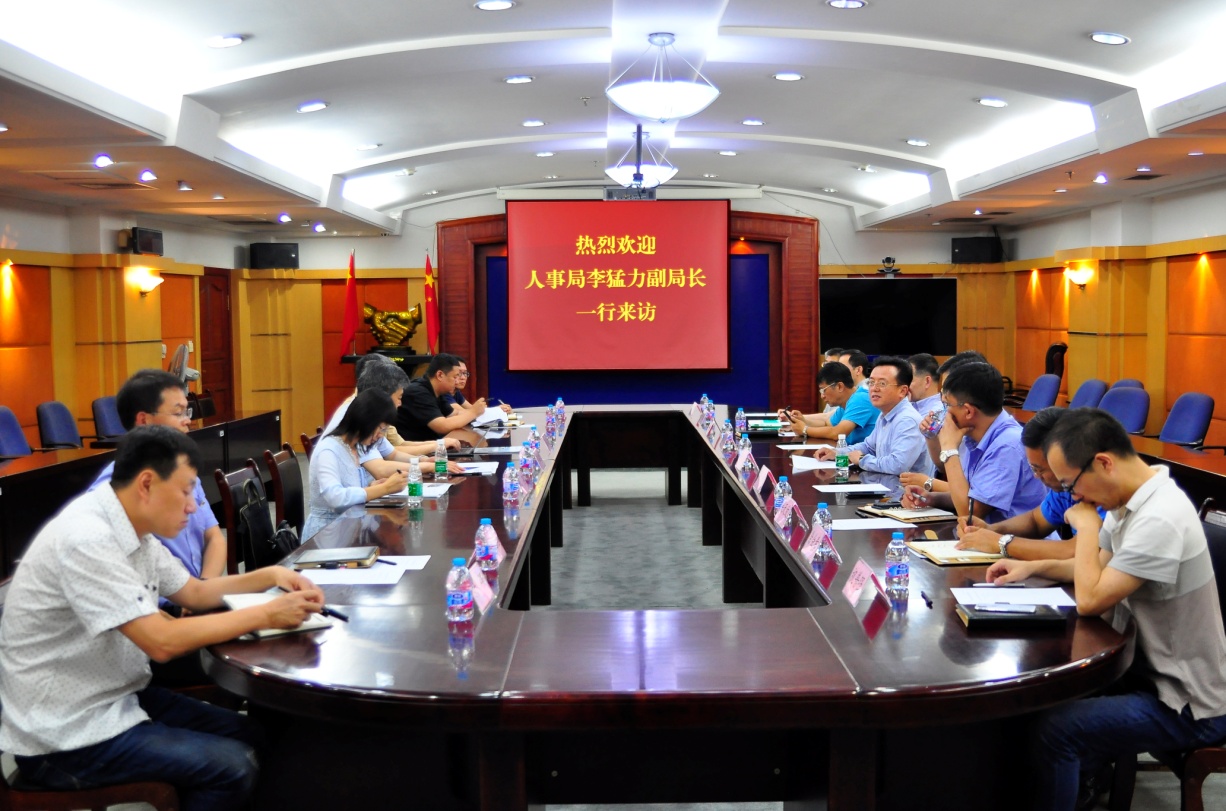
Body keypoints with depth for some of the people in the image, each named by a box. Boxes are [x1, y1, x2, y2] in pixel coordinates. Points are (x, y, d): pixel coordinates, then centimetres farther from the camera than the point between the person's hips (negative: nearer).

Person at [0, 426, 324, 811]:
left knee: (249, 737, 8)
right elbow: (162, 642, -28)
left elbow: (194, 592, 18)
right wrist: (266, 615, -21)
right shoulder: (86, 539, -25)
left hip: (114, 698, 9)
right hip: (64, 736, -9)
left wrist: (270, 575, 4)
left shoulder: (133, 530, 3)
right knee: (233, 767, -15)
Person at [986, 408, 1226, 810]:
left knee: (1054, 728, -22)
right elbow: (1102, 567, 19)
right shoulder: (1131, 500, 1)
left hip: (1190, 706, -10)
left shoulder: (1160, 520, -29)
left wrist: (1087, 526, -14)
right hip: (1155, 671, 10)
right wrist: (1032, 567, 6)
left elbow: (1090, 599, -25)